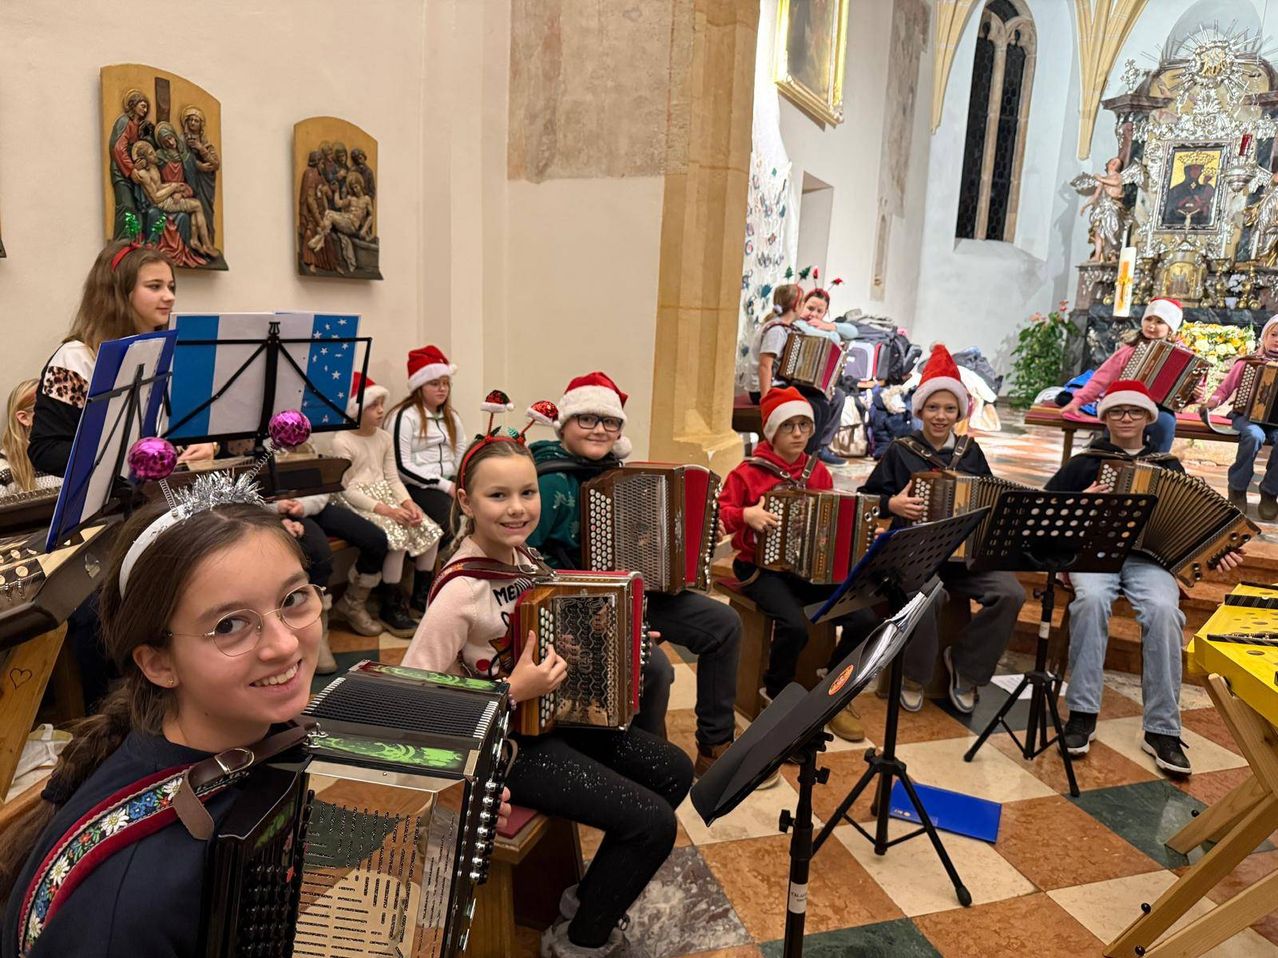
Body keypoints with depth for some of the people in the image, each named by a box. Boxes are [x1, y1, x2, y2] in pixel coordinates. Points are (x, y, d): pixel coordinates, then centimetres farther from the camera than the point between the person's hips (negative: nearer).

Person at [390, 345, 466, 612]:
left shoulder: (451, 417, 20)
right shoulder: (405, 416, -4)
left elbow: (462, 455, 18)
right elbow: (402, 466, -11)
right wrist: (443, 485, -14)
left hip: (449, 485, 6)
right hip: (416, 488, -6)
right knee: (451, 519, -32)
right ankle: (422, 595, -17)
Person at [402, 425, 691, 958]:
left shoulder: (521, 557, -2)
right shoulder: (460, 590, -27)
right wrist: (514, 691, -28)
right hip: (504, 742, -9)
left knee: (673, 771, 11)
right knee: (652, 822, -13)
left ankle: (595, 894, 28)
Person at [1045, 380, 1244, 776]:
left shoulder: (1169, 467, 20)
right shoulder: (1085, 462, 15)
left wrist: (1220, 551, -2)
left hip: (1148, 556, 1)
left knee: (1163, 610, -33)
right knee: (1091, 599, -36)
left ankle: (1162, 730, -27)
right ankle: (1082, 714, -31)